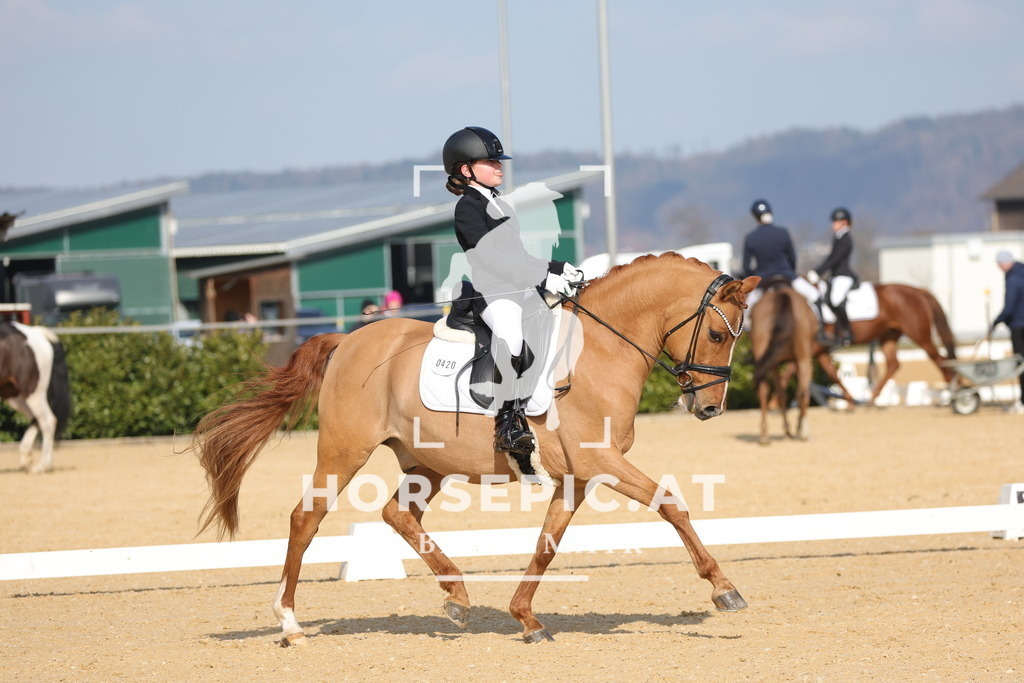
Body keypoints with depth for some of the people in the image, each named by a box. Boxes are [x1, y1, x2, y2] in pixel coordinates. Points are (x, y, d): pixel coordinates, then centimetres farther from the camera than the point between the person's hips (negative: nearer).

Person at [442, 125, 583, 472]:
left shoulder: (500, 206, 22)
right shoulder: (468, 208, -6)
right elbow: (491, 257, -15)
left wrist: (558, 268, 11)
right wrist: (542, 277, -19)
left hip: (524, 291, 10)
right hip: (494, 296, -10)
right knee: (509, 331, -35)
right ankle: (508, 419, -37)